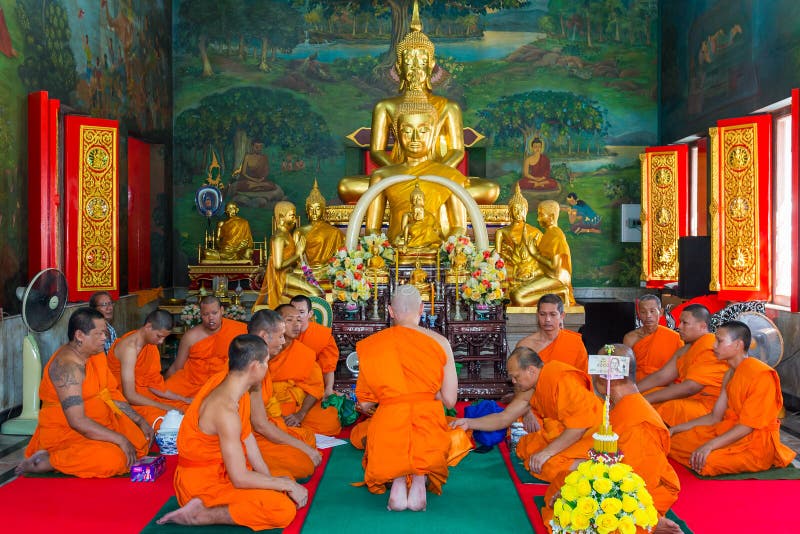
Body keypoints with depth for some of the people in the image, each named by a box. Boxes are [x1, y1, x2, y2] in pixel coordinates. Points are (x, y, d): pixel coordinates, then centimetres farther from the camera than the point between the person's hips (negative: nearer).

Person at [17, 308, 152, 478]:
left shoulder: (96, 354, 7)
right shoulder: (68, 365, -22)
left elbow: (112, 395, 16)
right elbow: (77, 422, -27)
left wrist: (140, 421, 6)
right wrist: (120, 439, -25)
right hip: (66, 432, -10)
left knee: (142, 440, -2)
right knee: (112, 459, -32)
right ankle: (44, 462, -14)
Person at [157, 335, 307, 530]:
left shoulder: (224, 378, -2)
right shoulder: (226, 410, -29)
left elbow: (246, 435, 7)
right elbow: (240, 478, -26)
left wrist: (269, 477, 4)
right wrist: (287, 485, -14)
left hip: (221, 471, 10)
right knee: (285, 511, -22)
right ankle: (200, 514, -12)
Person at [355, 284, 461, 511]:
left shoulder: (370, 345, 4)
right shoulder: (439, 342, 1)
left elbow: (364, 404, 9)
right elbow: (450, 400, 2)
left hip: (388, 424, 1)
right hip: (429, 425, -1)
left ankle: (398, 480, -1)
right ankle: (420, 478, -3)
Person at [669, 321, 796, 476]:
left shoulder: (761, 374, -18)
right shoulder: (730, 375, 12)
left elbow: (748, 425, -21)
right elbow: (715, 417, 12)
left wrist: (710, 445, -28)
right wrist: (675, 429, 6)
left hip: (758, 441, -8)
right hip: (731, 431, 8)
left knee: (707, 461, -32)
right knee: (676, 441, -4)